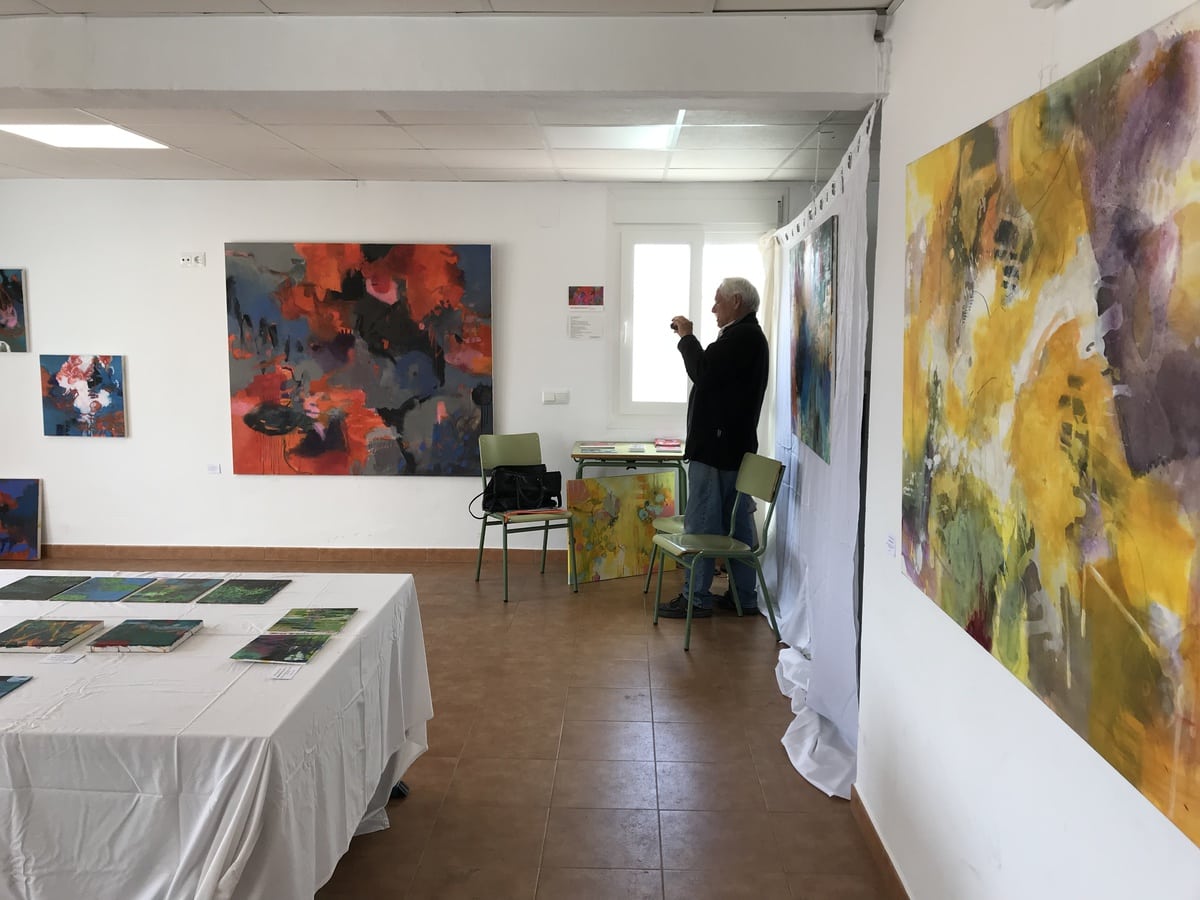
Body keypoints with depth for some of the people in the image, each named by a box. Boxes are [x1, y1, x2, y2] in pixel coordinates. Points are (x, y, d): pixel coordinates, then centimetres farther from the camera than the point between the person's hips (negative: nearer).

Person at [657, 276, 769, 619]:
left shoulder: (741, 336, -14)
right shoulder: (747, 335, 20)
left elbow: (703, 372, -22)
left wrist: (686, 336, -11)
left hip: (716, 446, -11)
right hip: (734, 446, 11)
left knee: (700, 525, -5)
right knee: (738, 524, 12)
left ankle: (696, 598, 1)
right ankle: (744, 595, 19)